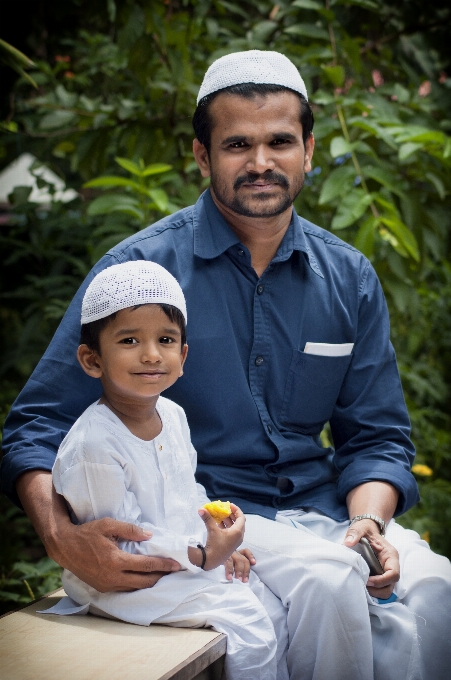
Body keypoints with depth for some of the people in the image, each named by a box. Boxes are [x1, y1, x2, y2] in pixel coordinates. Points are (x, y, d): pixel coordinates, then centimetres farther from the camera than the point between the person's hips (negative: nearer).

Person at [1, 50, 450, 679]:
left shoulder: (350, 278, 8)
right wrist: (62, 536, -24)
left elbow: (376, 436, 13)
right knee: (326, 580, -32)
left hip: (317, 505, 4)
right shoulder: (140, 268, -4)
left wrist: (370, 521, -9)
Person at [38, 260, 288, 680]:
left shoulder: (172, 415, 3)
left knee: (272, 609, 7)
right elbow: (121, 544, -23)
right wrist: (201, 555, -23)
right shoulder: (93, 445, -26)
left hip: (193, 556, 9)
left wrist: (219, 544, 6)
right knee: (245, 622, -17)